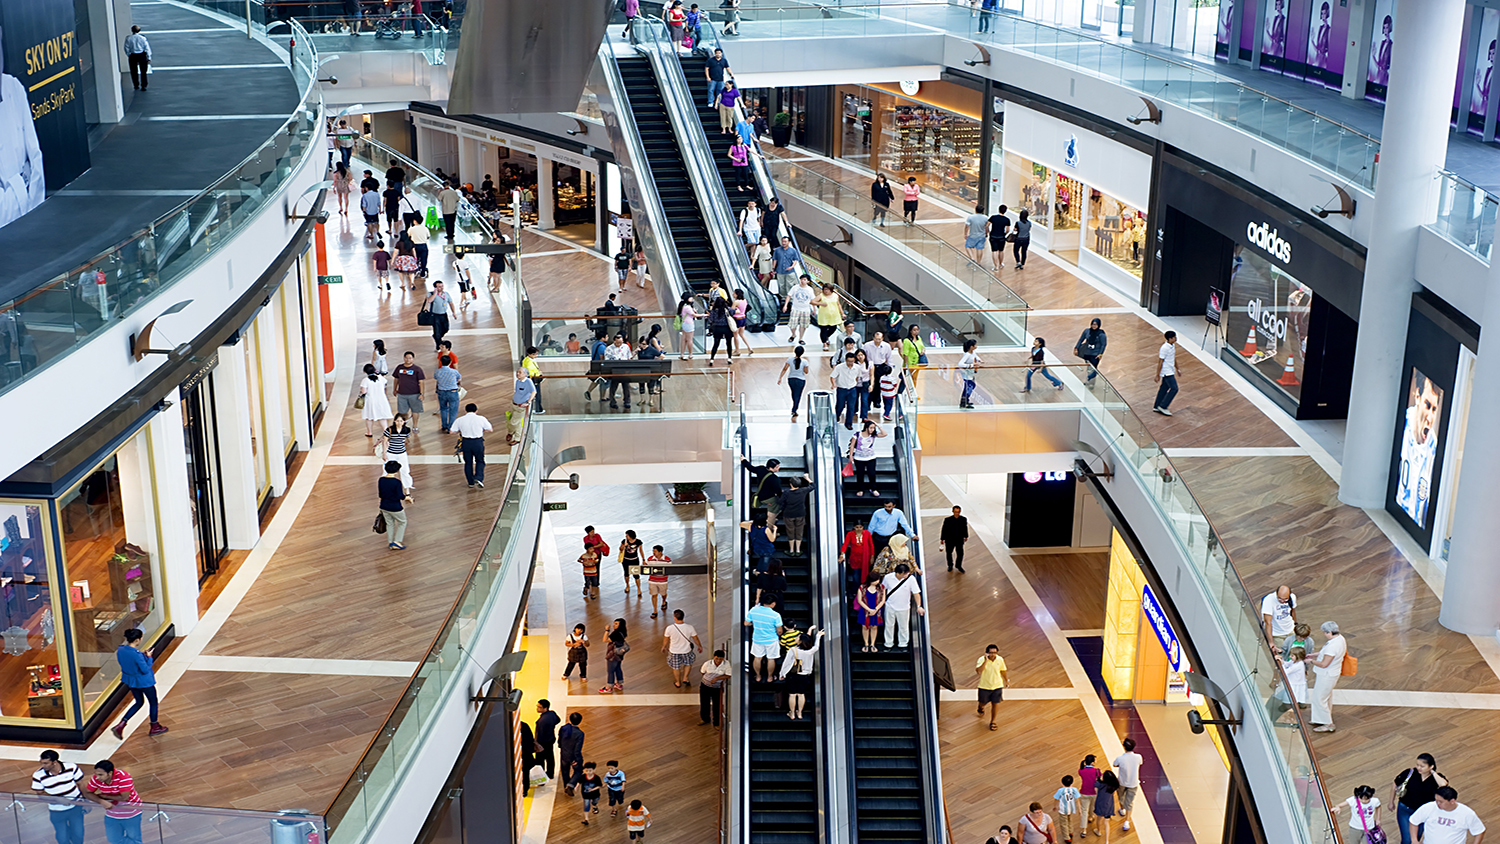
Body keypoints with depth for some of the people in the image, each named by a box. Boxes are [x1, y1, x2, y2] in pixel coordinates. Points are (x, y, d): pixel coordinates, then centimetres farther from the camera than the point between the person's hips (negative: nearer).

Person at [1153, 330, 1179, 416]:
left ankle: (1156, 407, 23)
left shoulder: (1172, 346, 6)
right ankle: (1162, 406, -3)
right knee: (1174, 389, -10)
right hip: (1167, 372, -9)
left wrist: (1177, 368, 27)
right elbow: (1160, 362, -19)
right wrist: (1157, 375, -16)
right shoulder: (1164, 348, -22)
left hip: (1170, 371, 9)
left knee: (1164, 388, 14)